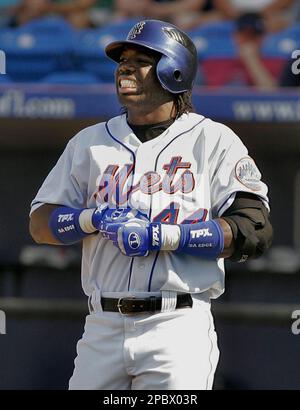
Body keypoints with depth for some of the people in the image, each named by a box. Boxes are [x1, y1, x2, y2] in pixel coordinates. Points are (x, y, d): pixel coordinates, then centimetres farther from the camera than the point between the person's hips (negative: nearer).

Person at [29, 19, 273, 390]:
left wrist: (163, 236, -14)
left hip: (178, 327, -4)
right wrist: (95, 219, -7)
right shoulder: (90, 142, 18)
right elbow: (40, 224, 13)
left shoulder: (213, 140, 5)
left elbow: (254, 231, -6)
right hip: (103, 328, 4)